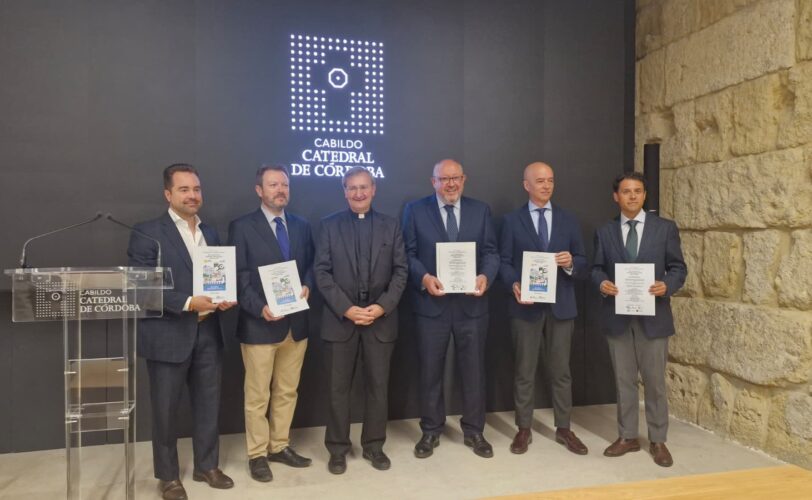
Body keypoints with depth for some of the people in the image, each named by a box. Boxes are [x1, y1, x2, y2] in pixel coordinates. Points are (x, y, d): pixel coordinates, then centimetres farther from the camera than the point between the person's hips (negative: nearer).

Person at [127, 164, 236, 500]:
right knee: (165, 409, 9)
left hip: (207, 335, 5)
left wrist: (225, 298, -6)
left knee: (209, 405, 14)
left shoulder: (210, 234, 12)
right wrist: (188, 303, -22)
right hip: (168, 337, -5)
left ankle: (207, 466, 32)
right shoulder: (147, 233, -7)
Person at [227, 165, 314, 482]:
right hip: (259, 324, -5)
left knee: (287, 392, 15)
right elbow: (238, 278, -9)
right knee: (258, 396, 7)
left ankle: (280, 446, 31)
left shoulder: (301, 226, 10)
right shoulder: (242, 227, -5)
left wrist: (307, 286, -7)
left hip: (296, 323, 5)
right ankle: (257, 455, 23)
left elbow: (310, 265, 14)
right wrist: (260, 308, -21)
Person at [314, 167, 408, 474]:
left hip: (381, 318, 1)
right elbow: (321, 271, -3)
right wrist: (346, 308, -13)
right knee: (338, 388, 7)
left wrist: (382, 306, -11)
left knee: (378, 386, 10)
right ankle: (338, 449, 23)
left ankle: (374, 446, 26)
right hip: (340, 318, -1)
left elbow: (400, 271, 2)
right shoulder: (329, 225, 3)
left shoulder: (391, 225, 7)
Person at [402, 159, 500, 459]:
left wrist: (486, 276, -15)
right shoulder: (415, 210, 2)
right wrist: (423, 277, -18)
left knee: (473, 370, 11)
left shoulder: (480, 210, 8)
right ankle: (430, 431, 28)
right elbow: (408, 253, -1)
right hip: (432, 303, -1)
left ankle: (474, 431, 28)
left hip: (472, 304, 2)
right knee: (430, 371, 10)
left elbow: (490, 251, 4)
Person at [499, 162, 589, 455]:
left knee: (560, 370, 10)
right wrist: (514, 285, -20)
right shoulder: (512, 221, 3)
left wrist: (571, 263, -16)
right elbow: (504, 262, -1)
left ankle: (563, 429, 23)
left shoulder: (568, 220, 9)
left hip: (561, 305, 2)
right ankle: (524, 429, 19)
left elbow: (583, 266, 7)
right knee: (524, 371, 7)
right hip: (526, 305, -2)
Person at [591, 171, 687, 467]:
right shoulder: (604, 232, 7)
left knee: (655, 381, 6)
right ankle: (627, 437, 24)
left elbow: (678, 267, 1)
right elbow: (597, 268, 7)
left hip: (653, 315, -2)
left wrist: (667, 285, -19)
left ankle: (658, 441, 21)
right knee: (623, 381, 11)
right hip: (617, 316, 2)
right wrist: (601, 283, -15)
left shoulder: (665, 228, 2)